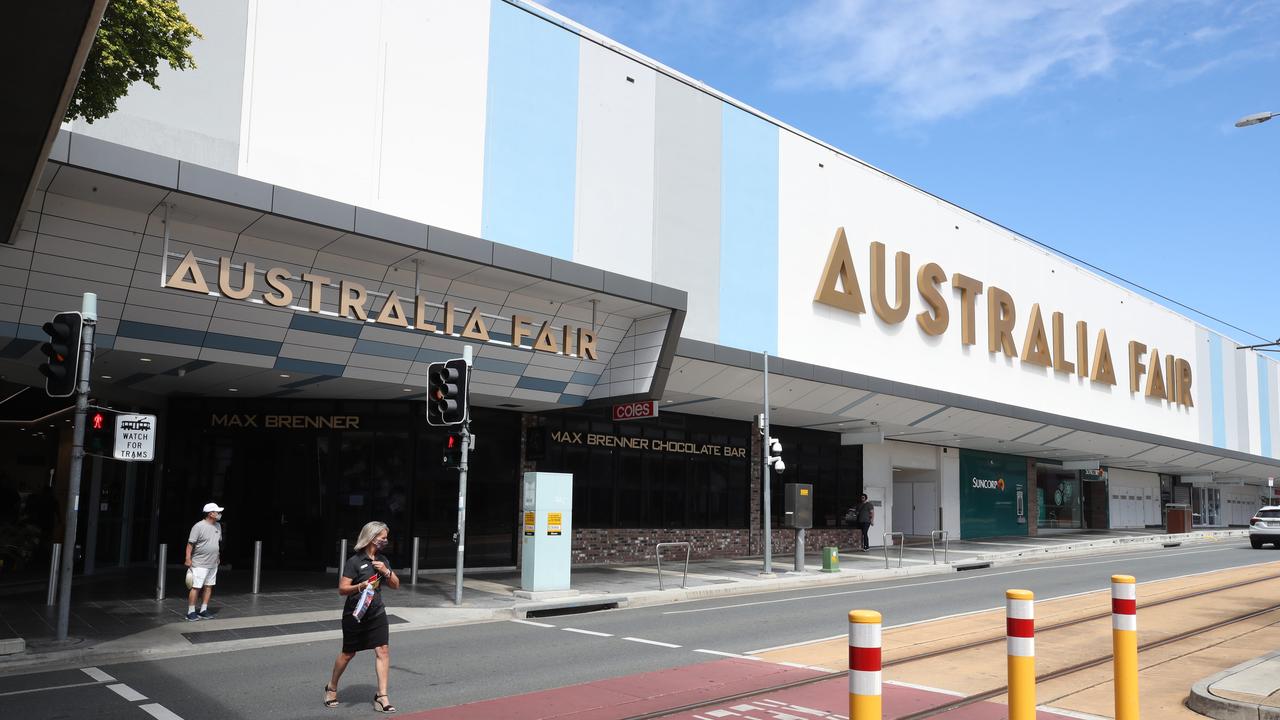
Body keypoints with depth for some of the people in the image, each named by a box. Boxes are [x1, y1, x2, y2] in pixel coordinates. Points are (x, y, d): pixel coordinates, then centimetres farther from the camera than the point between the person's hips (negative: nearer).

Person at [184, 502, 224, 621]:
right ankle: (191, 612, 2)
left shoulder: (218, 526, 10)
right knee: (196, 587, -5)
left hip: (213, 563, 7)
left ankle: (203, 611, 17)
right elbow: (190, 543, -13)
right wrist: (188, 559, -17)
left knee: (209, 586, 10)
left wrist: (218, 556, 21)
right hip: (200, 564, -7)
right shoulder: (199, 526, -13)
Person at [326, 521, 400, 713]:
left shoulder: (382, 560, 7)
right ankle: (331, 688, 34)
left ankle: (382, 696, -2)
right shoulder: (354, 561, -12)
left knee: (383, 651, -7)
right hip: (355, 615, -5)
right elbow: (342, 589, -15)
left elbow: (395, 585, 10)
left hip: (377, 613, 5)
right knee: (348, 653, 10)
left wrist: (386, 571, -9)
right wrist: (360, 586, -32)